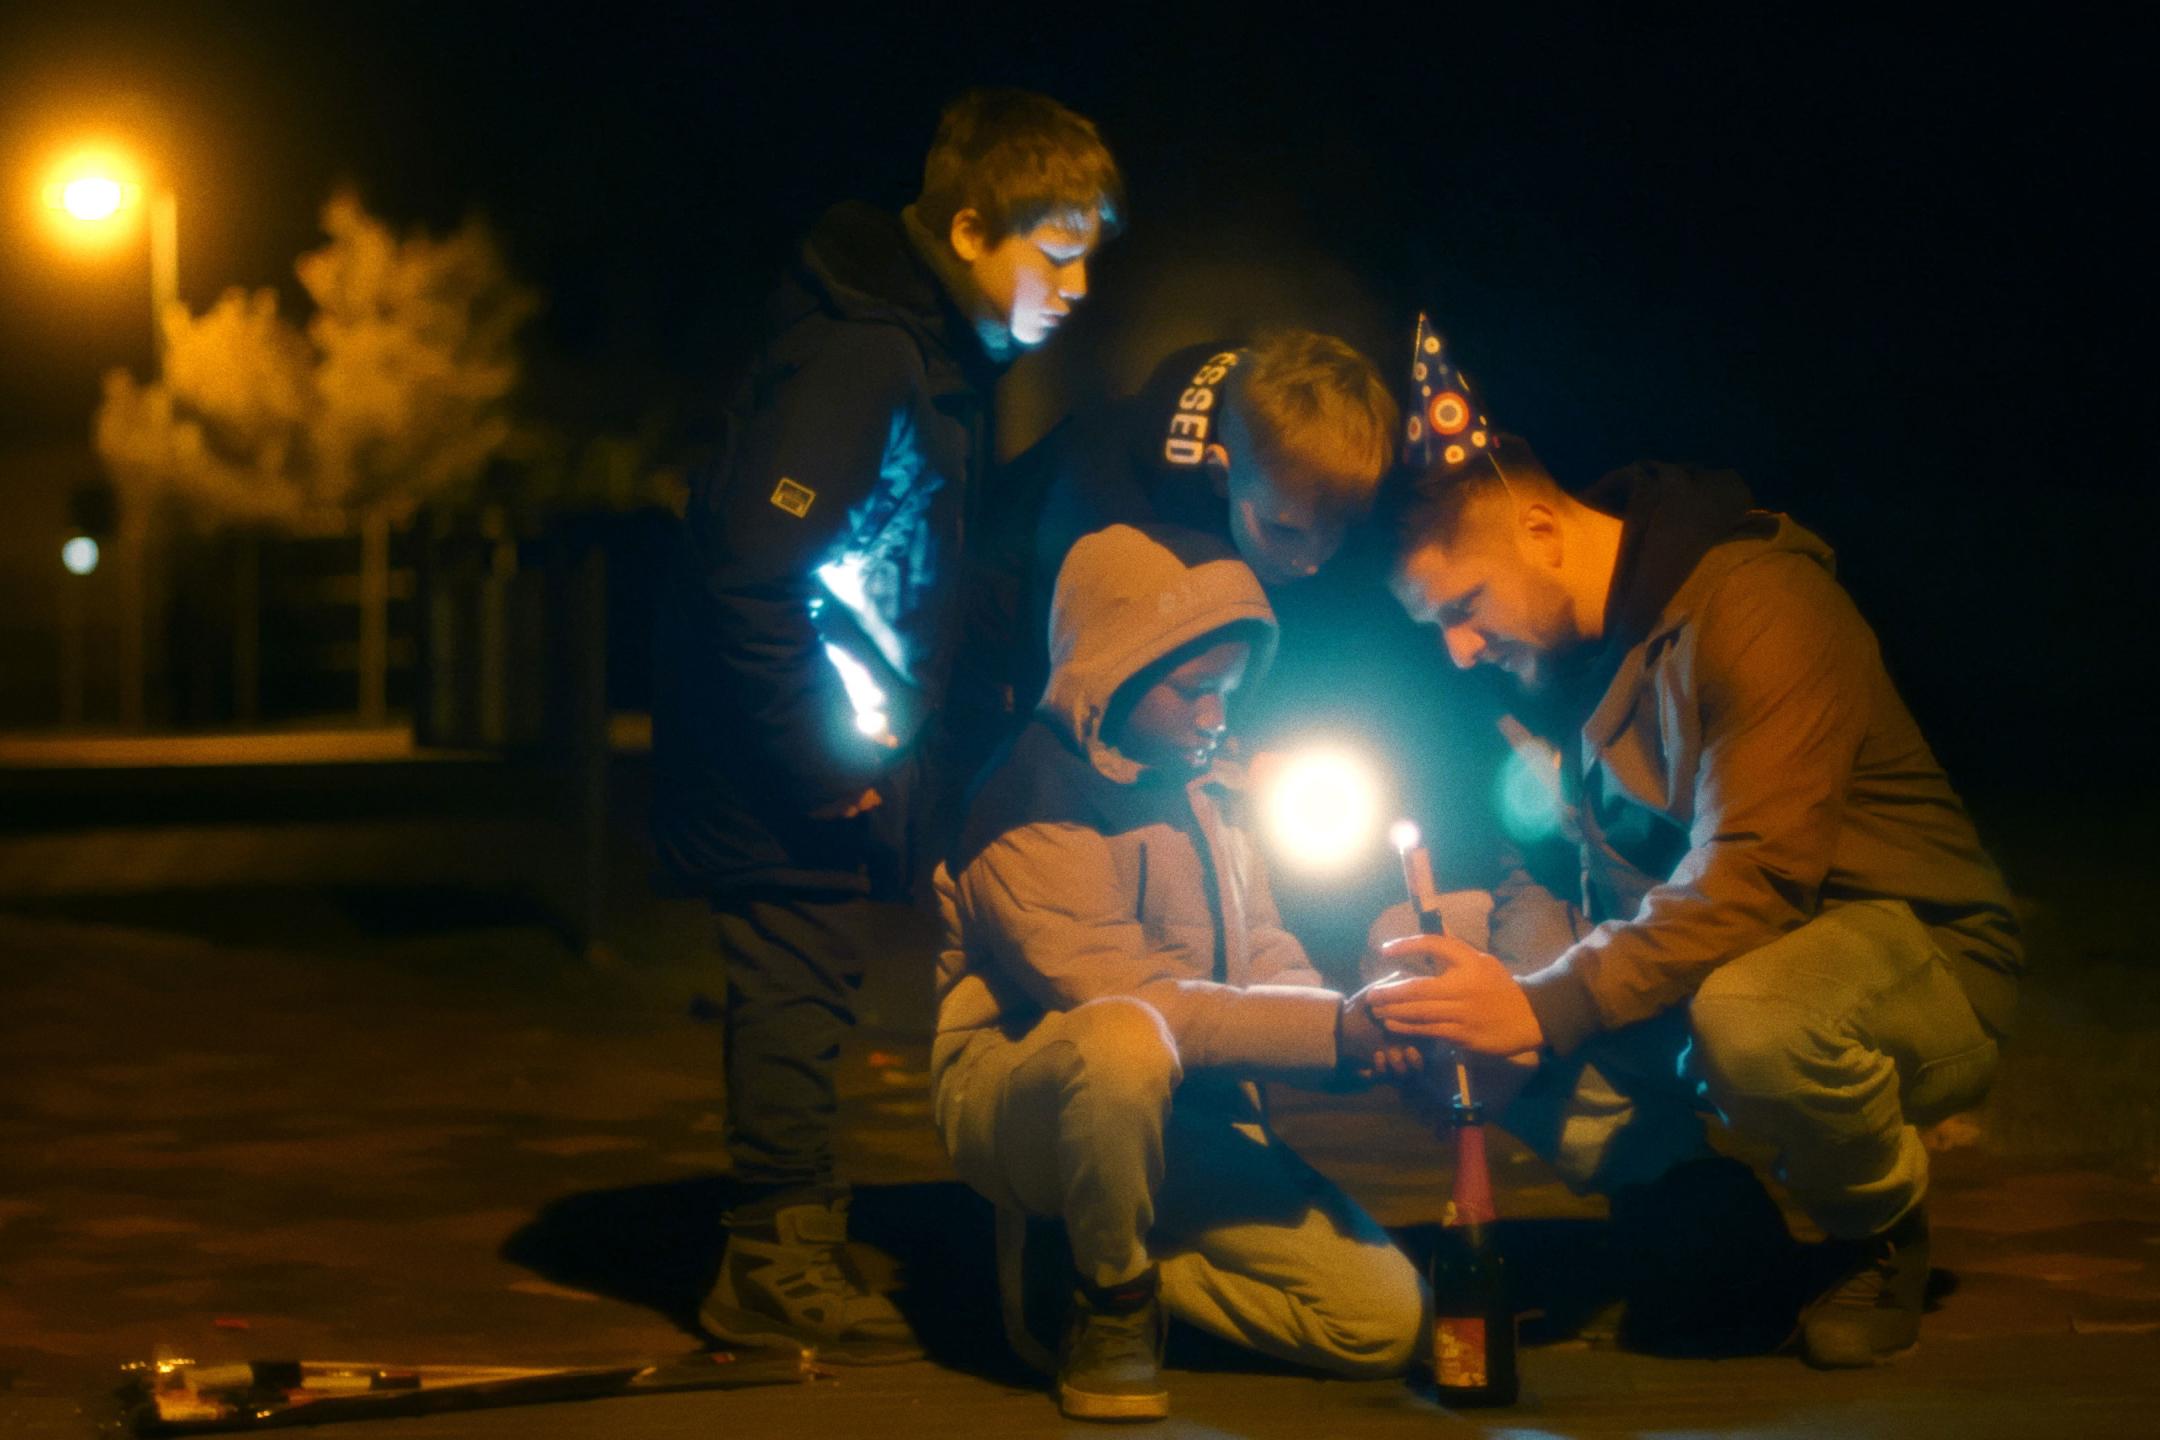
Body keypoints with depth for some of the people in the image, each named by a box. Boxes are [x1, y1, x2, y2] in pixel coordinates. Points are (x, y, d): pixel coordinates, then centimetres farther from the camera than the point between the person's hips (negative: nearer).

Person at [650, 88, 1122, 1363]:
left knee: (809, 995, 14)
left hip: (843, 761, 9)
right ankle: (780, 1267, 5)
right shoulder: (857, 360, -21)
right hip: (790, 771, -9)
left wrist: (923, 748, 9)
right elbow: (750, 573, -26)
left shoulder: (944, 362, 10)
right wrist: (818, 767, -20)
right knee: (800, 992, -3)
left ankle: (800, 1243, 23)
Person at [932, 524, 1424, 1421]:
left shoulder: (1204, 788, 11)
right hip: (1020, 1100, -7)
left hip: (1180, 1113, 7)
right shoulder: (1032, 808, -17)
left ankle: (1118, 1268, 11)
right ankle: (1111, 1303, -17)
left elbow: (1261, 953, 9)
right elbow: (1123, 1000, -26)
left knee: (1383, 1317, -7)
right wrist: (1333, 1029, -29)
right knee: (1125, 1043, -44)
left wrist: (1363, 1022, -14)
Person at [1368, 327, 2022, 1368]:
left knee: (1750, 1014, -42)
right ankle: (1671, 1194, 6)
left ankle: (1883, 1226, -8)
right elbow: (1616, 897, 9)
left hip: (1915, 956, -7)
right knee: (1410, 955, -13)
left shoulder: (1758, 606, -22)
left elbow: (1755, 877, -32)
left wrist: (1547, 1004, -38)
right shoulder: (1565, 650, 4)